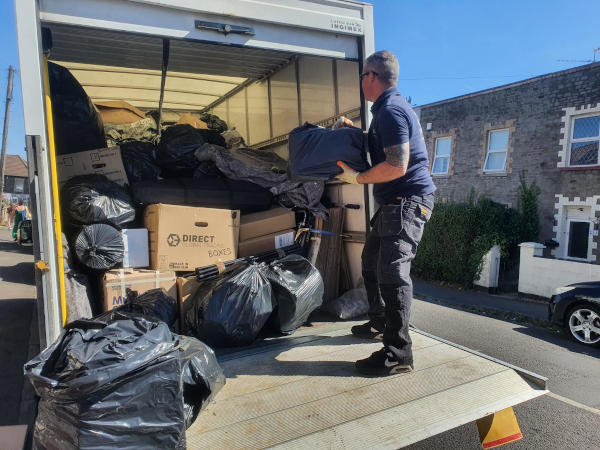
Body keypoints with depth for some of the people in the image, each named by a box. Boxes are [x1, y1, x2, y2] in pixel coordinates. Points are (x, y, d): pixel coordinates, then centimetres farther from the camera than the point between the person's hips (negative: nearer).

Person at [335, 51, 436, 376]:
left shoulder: (390, 110, -15)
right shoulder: (392, 107, 19)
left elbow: (397, 166, -24)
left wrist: (358, 178, -13)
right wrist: (355, 130, 34)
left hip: (408, 200, -11)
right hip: (395, 202, 11)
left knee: (392, 270, -14)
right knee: (372, 261, 19)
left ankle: (398, 352, -8)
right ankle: (380, 323, 33)